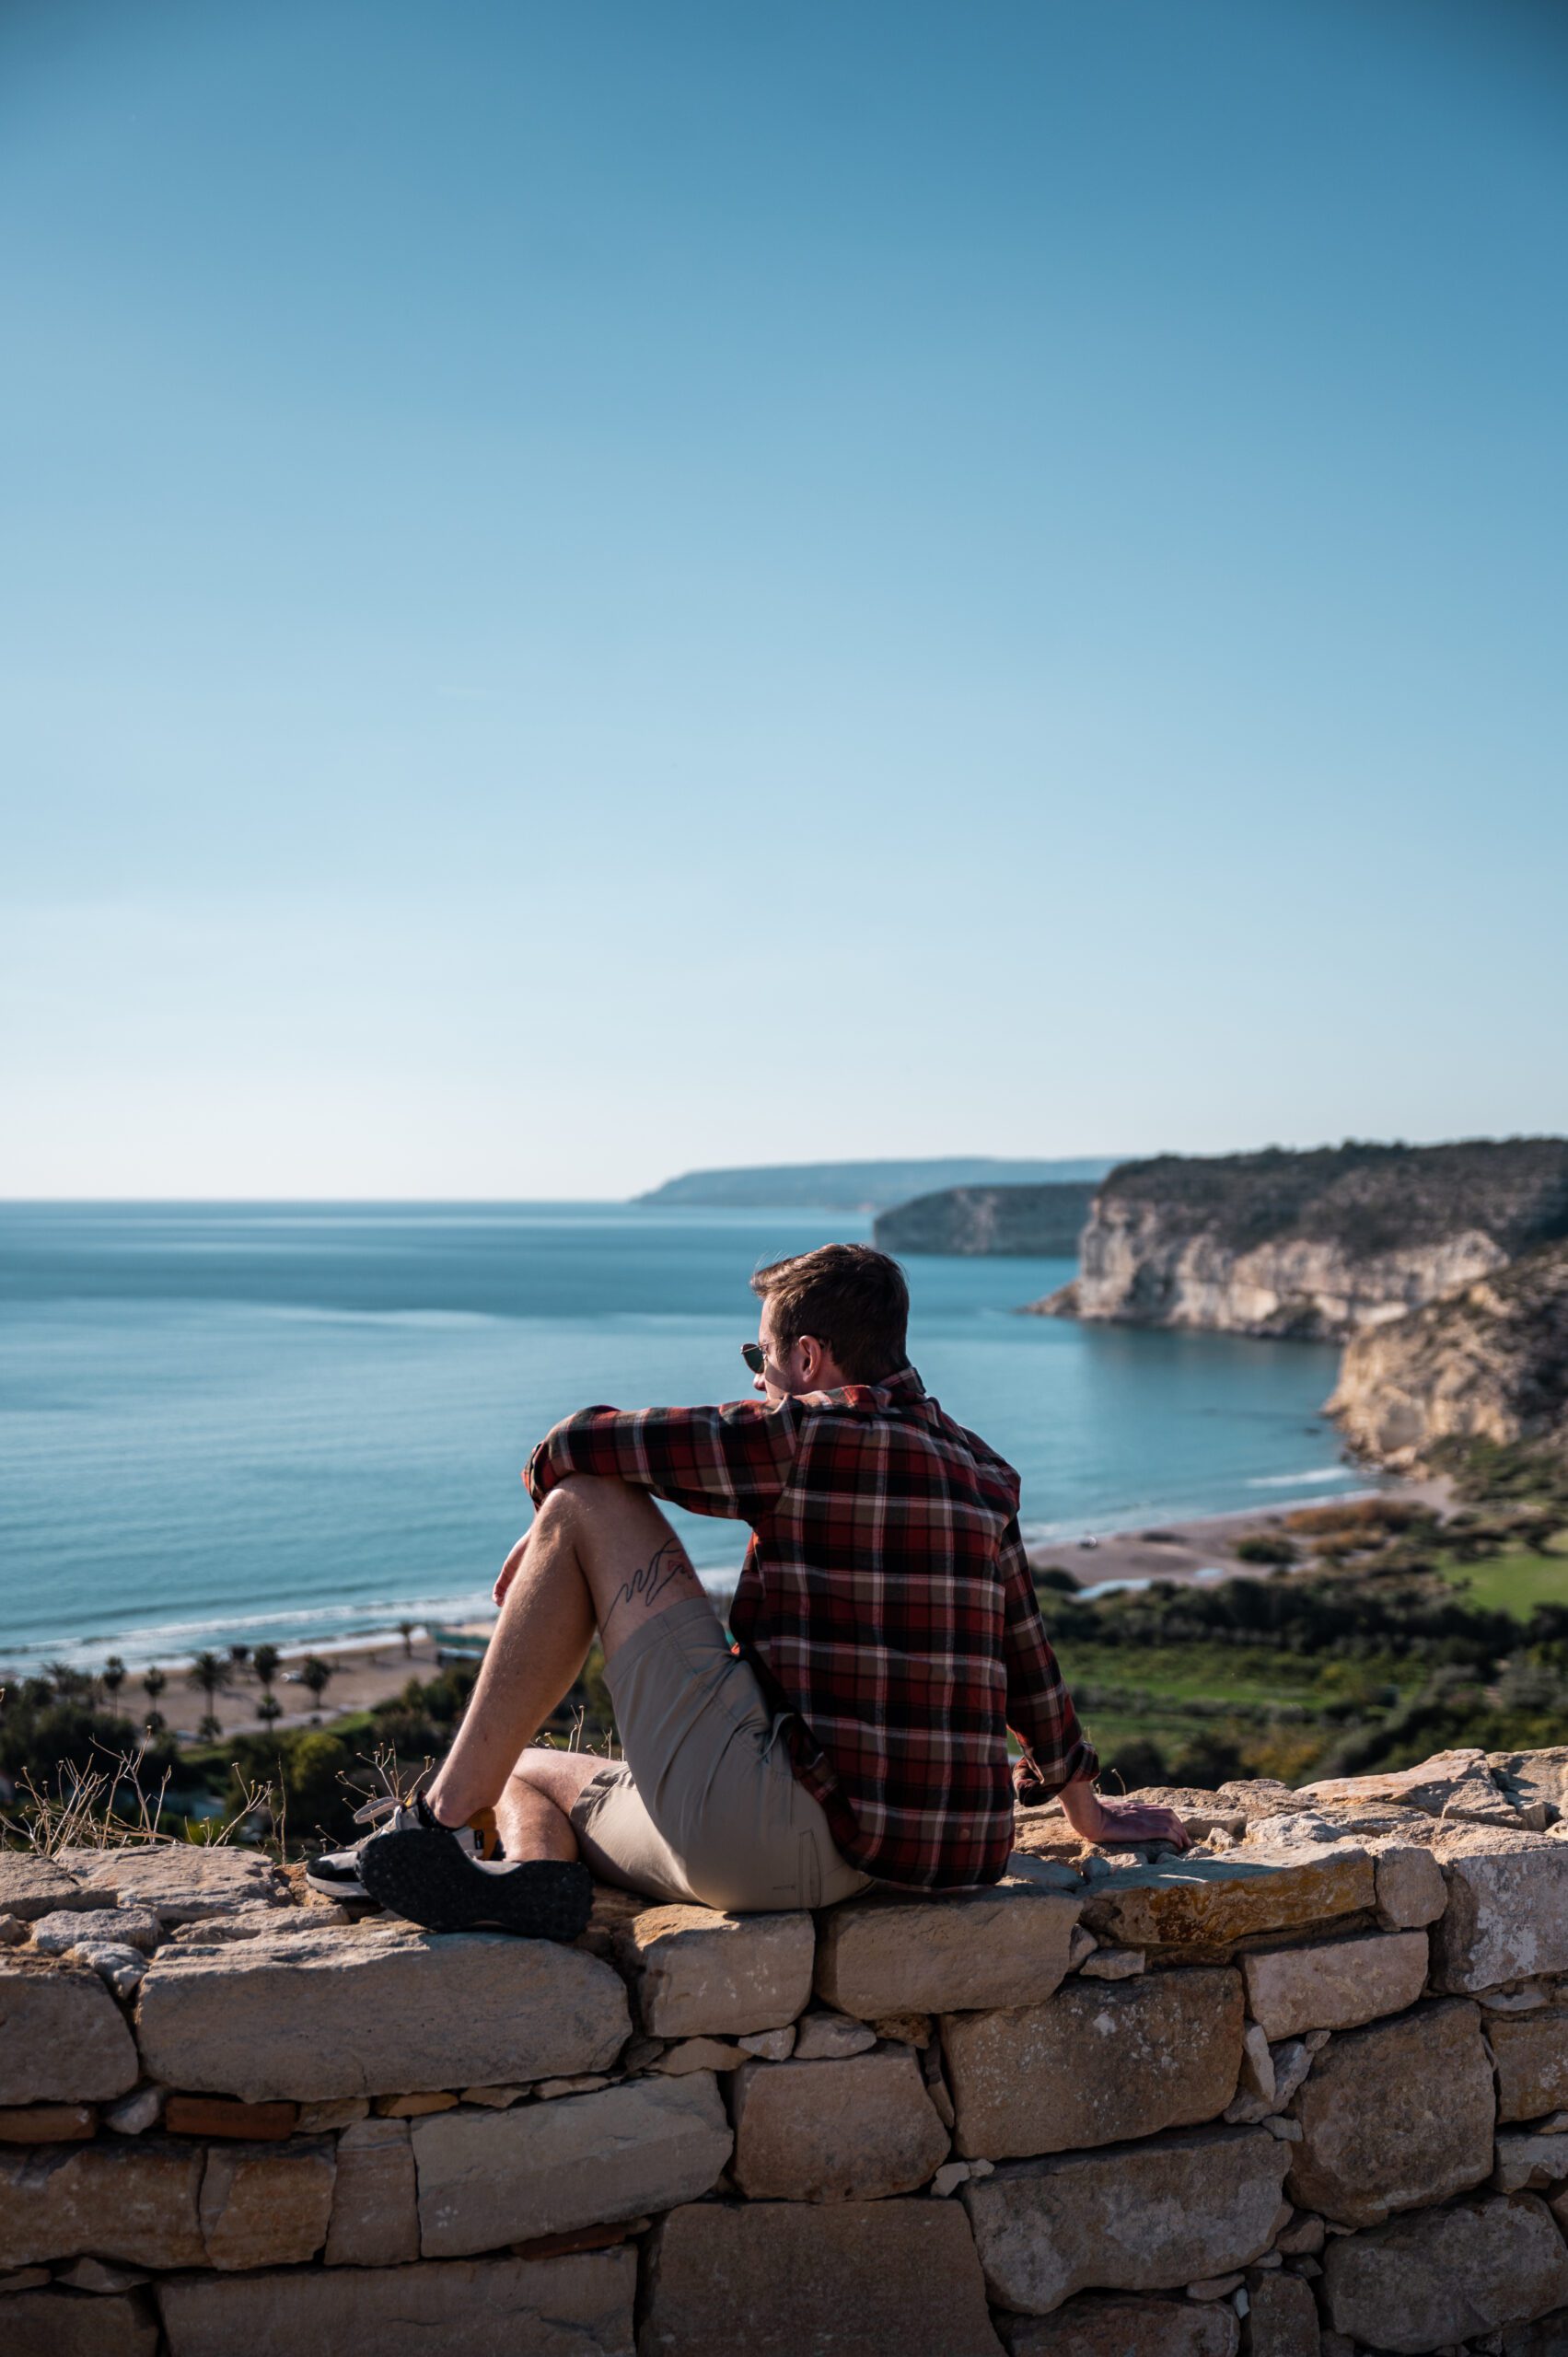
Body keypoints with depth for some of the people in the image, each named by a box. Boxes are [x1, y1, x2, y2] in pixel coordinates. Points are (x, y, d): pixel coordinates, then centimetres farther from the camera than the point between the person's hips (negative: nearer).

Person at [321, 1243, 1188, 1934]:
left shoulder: (806, 1434, -7)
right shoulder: (983, 1476, 16)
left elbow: (577, 1449, -5)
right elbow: (1025, 1656, 28)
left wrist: (540, 1549, 18)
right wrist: (1084, 1808, 42)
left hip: (768, 1828, -9)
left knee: (586, 1507, 0)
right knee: (522, 1771, 22)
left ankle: (445, 1818, -6)